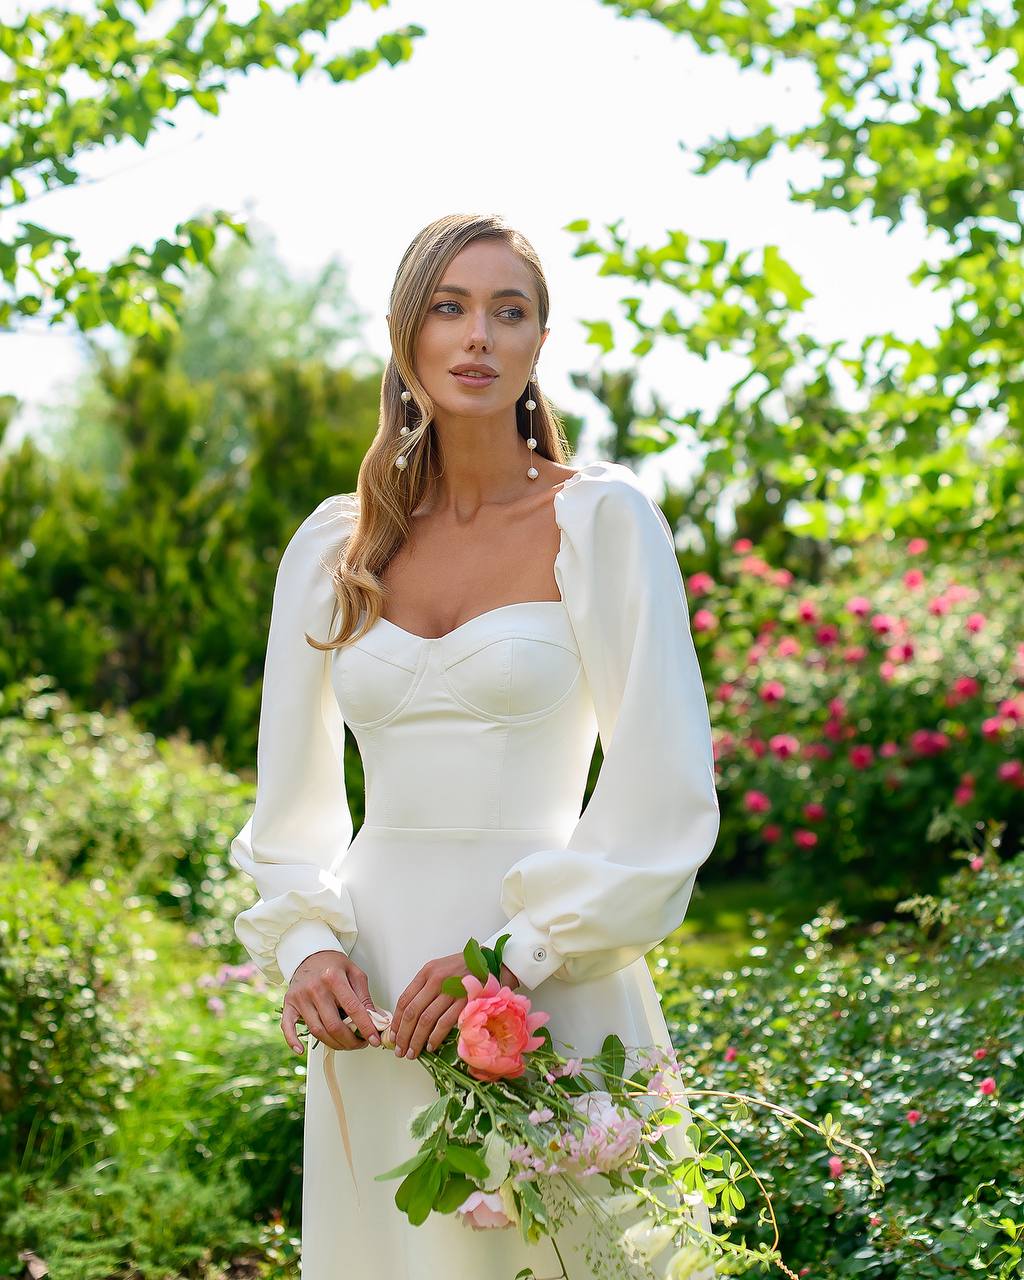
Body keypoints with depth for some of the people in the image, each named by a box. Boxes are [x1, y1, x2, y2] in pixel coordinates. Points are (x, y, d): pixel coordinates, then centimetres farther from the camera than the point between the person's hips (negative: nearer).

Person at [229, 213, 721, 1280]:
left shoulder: (600, 519, -2)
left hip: (547, 993, -3)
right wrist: (305, 945, -4)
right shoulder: (333, 544, 9)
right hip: (373, 1006, 4)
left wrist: (519, 952, -15)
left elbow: (665, 791, -8)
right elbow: (292, 802, 13)